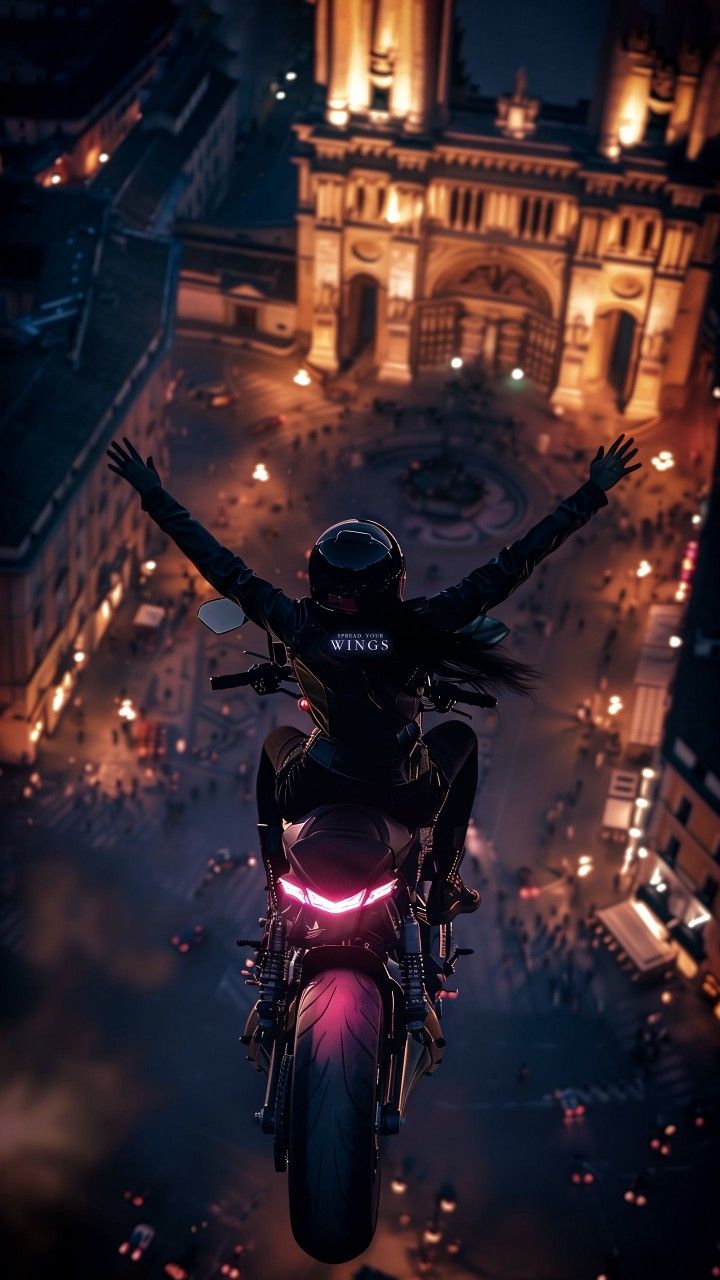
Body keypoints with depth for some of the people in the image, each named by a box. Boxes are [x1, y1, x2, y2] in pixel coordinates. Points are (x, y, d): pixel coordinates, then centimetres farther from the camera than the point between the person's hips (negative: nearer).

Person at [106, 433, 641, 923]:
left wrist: (154, 494, 0)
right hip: (409, 800, -1)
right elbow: (508, 569, -16)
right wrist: (591, 495, -11)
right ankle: (445, 886, 30)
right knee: (461, 735, 30)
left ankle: (275, 882, 37)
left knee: (276, 741, 34)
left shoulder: (299, 624, -17)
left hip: (313, 795, 1)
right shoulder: (417, 625, -19)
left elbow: (221, 566, -10)